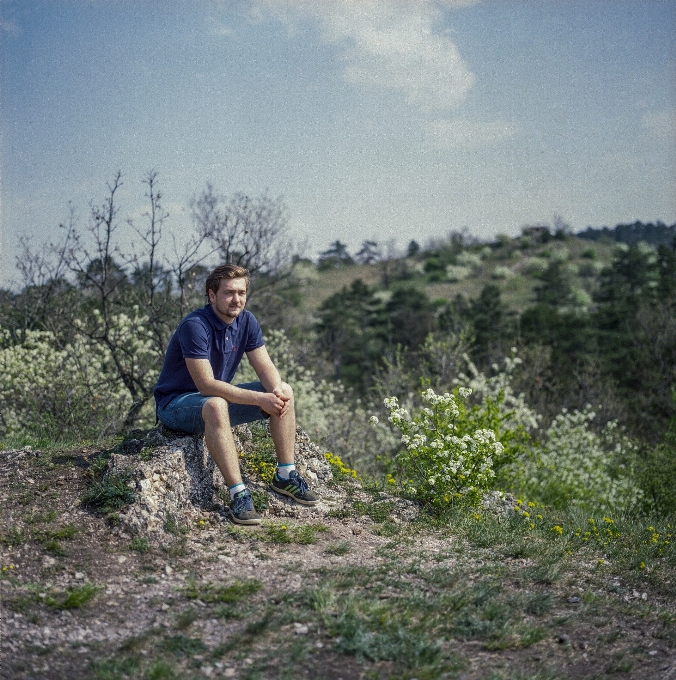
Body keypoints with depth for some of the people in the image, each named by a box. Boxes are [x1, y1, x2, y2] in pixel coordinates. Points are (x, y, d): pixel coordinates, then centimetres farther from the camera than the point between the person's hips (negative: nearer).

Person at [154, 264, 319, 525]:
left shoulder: (246, 321, -3)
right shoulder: (194, 326, -26)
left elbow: (265, 367, -5)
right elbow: (206, 385, -31)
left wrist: (276, 390, -28)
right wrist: (259, 399, -35)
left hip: (220, 396, 8)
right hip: (176, 403, -8)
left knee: (284, 392, -6)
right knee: (216, 406, -40)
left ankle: (285, 475, -2)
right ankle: (238, 493, -38)